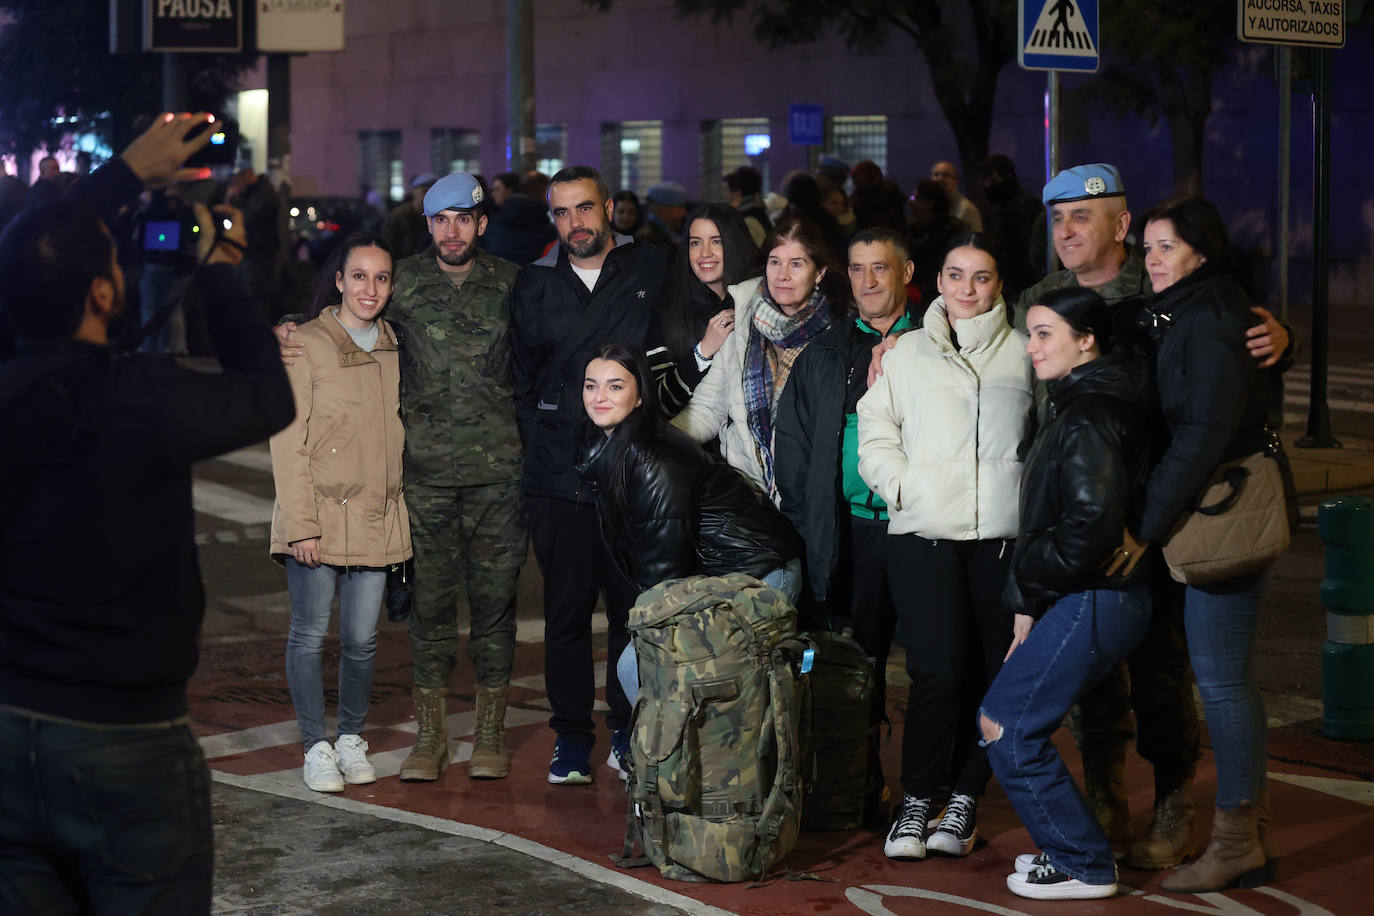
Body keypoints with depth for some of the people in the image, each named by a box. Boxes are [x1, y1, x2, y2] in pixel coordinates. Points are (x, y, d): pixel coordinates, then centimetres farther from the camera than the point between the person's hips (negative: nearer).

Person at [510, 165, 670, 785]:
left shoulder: (653, 270, 4)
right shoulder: (534, 287, 10)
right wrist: (540, 443, 9)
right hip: (558, 474, 1)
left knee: (634, 606, 4)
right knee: (566, 611, 3)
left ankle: (629, 732, 18)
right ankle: (571, 736, 14)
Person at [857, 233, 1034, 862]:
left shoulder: (1023, 354, 11)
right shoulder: (907, 352, 13)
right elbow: (876, 433, 12)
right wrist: (902, 487, -2)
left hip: (1003, 534, 1)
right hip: (923, 533, -1)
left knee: (993, 671, 0)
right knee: (938, 669, -10)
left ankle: (963, 798, 14)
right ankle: (916, 799, 4)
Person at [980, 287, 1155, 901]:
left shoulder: (1088, 418, -16)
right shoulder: (1085, 405, 17)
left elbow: (1090, 522, -24)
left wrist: (1027, 591, -11)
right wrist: (1030, 597, 13)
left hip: (1090, 602, -10)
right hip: (1093, 597, 10)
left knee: (1006, 727, -6)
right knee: (1008, 721, 13)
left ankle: (1083, 866, 2)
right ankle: (1068, 846, 21)